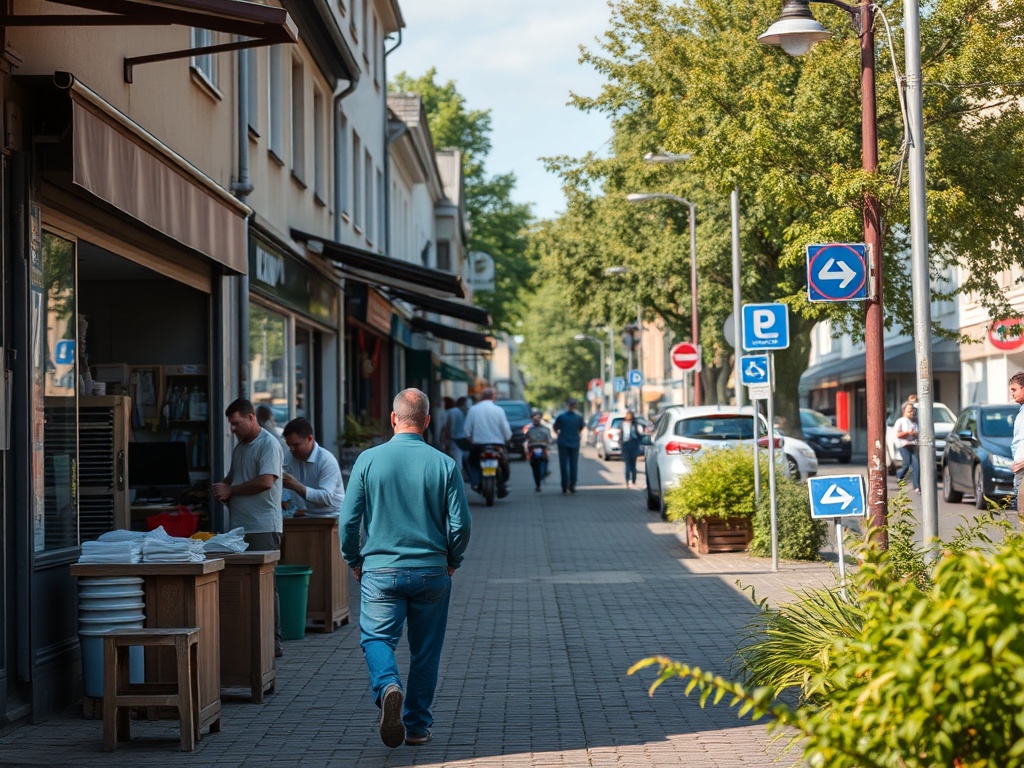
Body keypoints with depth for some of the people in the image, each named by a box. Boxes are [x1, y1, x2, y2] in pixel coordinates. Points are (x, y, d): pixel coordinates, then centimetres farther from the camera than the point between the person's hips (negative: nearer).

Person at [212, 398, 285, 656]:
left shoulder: (268, 444, -7)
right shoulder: (239, 447, 19)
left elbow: (266, 481, -18)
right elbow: (232, 478, 29)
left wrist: (230, 490, -9)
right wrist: (222, 487, 5)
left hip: (263, 527, -8)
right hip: (240, 526, 8)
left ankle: (273, 642, -2)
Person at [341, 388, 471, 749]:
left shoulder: (368, 460, -5)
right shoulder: (444, 464, -4)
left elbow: (348, 520, -3)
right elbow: (460, 525, -5)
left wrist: (354, 562, 12)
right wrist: (451, 562, 13)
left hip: (381, 570, -1)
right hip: (431, 571, 1)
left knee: (376, 638, 3)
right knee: (425, 652, 12)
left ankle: (388, 686, -26)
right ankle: (417, 726, 18)